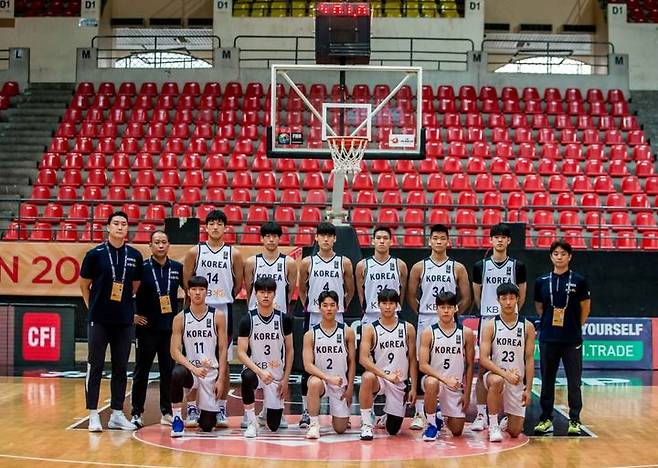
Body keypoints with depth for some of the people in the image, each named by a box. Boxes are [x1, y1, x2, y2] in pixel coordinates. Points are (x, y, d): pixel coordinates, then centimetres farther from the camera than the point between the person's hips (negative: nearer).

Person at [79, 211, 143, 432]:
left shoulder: (135, 256, 4)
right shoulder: (95, 254, -3)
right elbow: (84, 285, 5)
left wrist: (125, 304, 10)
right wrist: (92, 306, 5)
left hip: (124, 320, 3)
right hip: (99, 320, -3)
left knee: (121, 368, 8)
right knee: (95, 367, 0)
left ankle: (117, 414, 16)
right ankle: (93, 415, 6)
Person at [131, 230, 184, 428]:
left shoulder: (177, 268, 4)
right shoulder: (142, 268, -5)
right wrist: (132, 315, -5)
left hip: (170, 328, 3)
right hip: (147, 328, -2)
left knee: (169, 371, 6)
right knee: (141, 372, 4)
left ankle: (166, 412, 16)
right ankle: (136, 413, 10)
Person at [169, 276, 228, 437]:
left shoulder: (218, 316, -1)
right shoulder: (180, 318, -2)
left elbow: (223, 350, 0)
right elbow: (175, 351, -7)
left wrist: (220, 379, -7)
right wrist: (193, 368, -22)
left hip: (211, 372, 0)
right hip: (190, 370, 0)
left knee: (207, 425, -2)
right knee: (177, 374, -38)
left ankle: (203, 413, 37)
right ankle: (177, 419, -20)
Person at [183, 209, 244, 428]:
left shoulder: (233, 254, 2)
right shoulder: (195, 252, 1)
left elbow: (238, 284, 8)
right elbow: (186, 281, 5)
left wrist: (224, 299, 7)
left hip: (224, 310, 0)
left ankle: (221, 409, 12)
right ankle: (193, 408, 9)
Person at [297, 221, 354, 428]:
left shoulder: (344, 263, 2)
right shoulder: (307, 262, 2)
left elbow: (350, 290, 13)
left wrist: (342, 307, 11)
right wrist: (308, 307, 11)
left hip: (336, 318, 0)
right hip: (313, 317, 0)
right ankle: (306, 410, 8)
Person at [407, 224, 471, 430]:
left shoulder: (457, 268, 3)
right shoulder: (419, 267, 3)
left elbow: (466, 298, 6)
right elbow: (411, 296, 8)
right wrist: (422, 313, 3)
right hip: (425, 322, 0)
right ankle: (419, 413, 4)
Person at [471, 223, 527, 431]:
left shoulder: (517, 266, 3)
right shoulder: (480, 265, 3)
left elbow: (521, 295, 11)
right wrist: (486, 312, 11)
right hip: (486, 321, 0)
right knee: (483, 369, 0)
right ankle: (481, 414, 5)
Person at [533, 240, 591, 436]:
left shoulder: (579, 281, -2)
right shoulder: (542, 281, 4)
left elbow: (585, 307, 6)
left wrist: (576, 326, 7)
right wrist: (549, 323, 8)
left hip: (572, 339, -2)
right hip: (548, 338, 2)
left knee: (574, 381, 2)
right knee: (547, 380, 8)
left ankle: (574, 420, 10)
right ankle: (546, 418, 17)